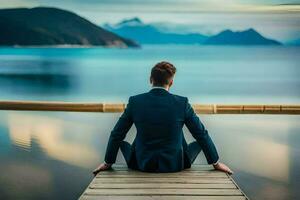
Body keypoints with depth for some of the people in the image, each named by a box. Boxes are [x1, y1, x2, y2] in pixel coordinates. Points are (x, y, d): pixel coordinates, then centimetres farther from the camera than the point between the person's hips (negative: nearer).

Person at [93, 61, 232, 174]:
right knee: (198, 142, 27)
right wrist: (215, 162, 11)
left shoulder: (135, 102, -10)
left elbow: (116, 134, -2)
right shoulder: (182, 103, -12)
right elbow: (201, 134, -3)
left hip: (142, 164, 1)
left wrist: (108, 162, 13)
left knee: (121, 142, 30)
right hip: (175, 165, 0)